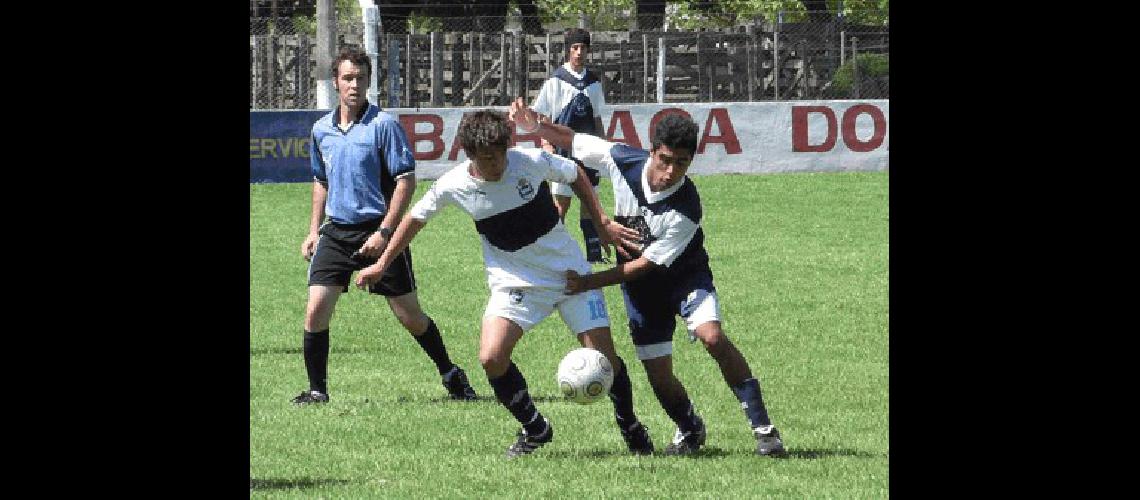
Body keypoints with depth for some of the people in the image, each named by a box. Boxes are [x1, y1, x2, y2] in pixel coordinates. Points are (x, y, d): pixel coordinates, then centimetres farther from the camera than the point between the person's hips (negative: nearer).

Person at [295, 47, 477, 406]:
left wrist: (384, 232, -16)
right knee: (316, 310, -9)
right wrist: (314, 230, 14)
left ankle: (451, 376, 20)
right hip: (336, 233, 4)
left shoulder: (383, 125, -9)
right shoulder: (321, 130, 8)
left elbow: (406, 180, -11)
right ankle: (317, 389, 2)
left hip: (377, 232, -4)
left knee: (410, 315, 1)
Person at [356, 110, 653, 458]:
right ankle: (535, 430, 4)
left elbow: (575, 175, 4)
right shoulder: (453, 186, -14)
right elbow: (416, 218, 5)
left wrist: (603, 223, 1)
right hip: (514, 282, 1)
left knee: (603, 357, -6)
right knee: (491, 358, -20)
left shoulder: (532, 162, -18)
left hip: (569, 272, -1)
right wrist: (381, 266, 10)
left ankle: (630, 428, 22)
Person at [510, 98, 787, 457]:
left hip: (685, 275, -4)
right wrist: (534, 126, -21)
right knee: (659, 376, 0)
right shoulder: (623, 161, -20)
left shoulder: (686, 209, -31)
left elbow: (646, 265, -26)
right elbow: (571, 141, -3)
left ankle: (762, 426, -20)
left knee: (712, 336, -29)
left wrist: (588, 283, -28)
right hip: (641, 289, 4)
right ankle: (689, 431, 31)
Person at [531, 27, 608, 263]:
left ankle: (594, 253, 11)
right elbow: (544, 119, -3)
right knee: (561, 202, -5)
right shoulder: (556, 80, -5)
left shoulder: (593, 81, 10)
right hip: (563, 148, -5)